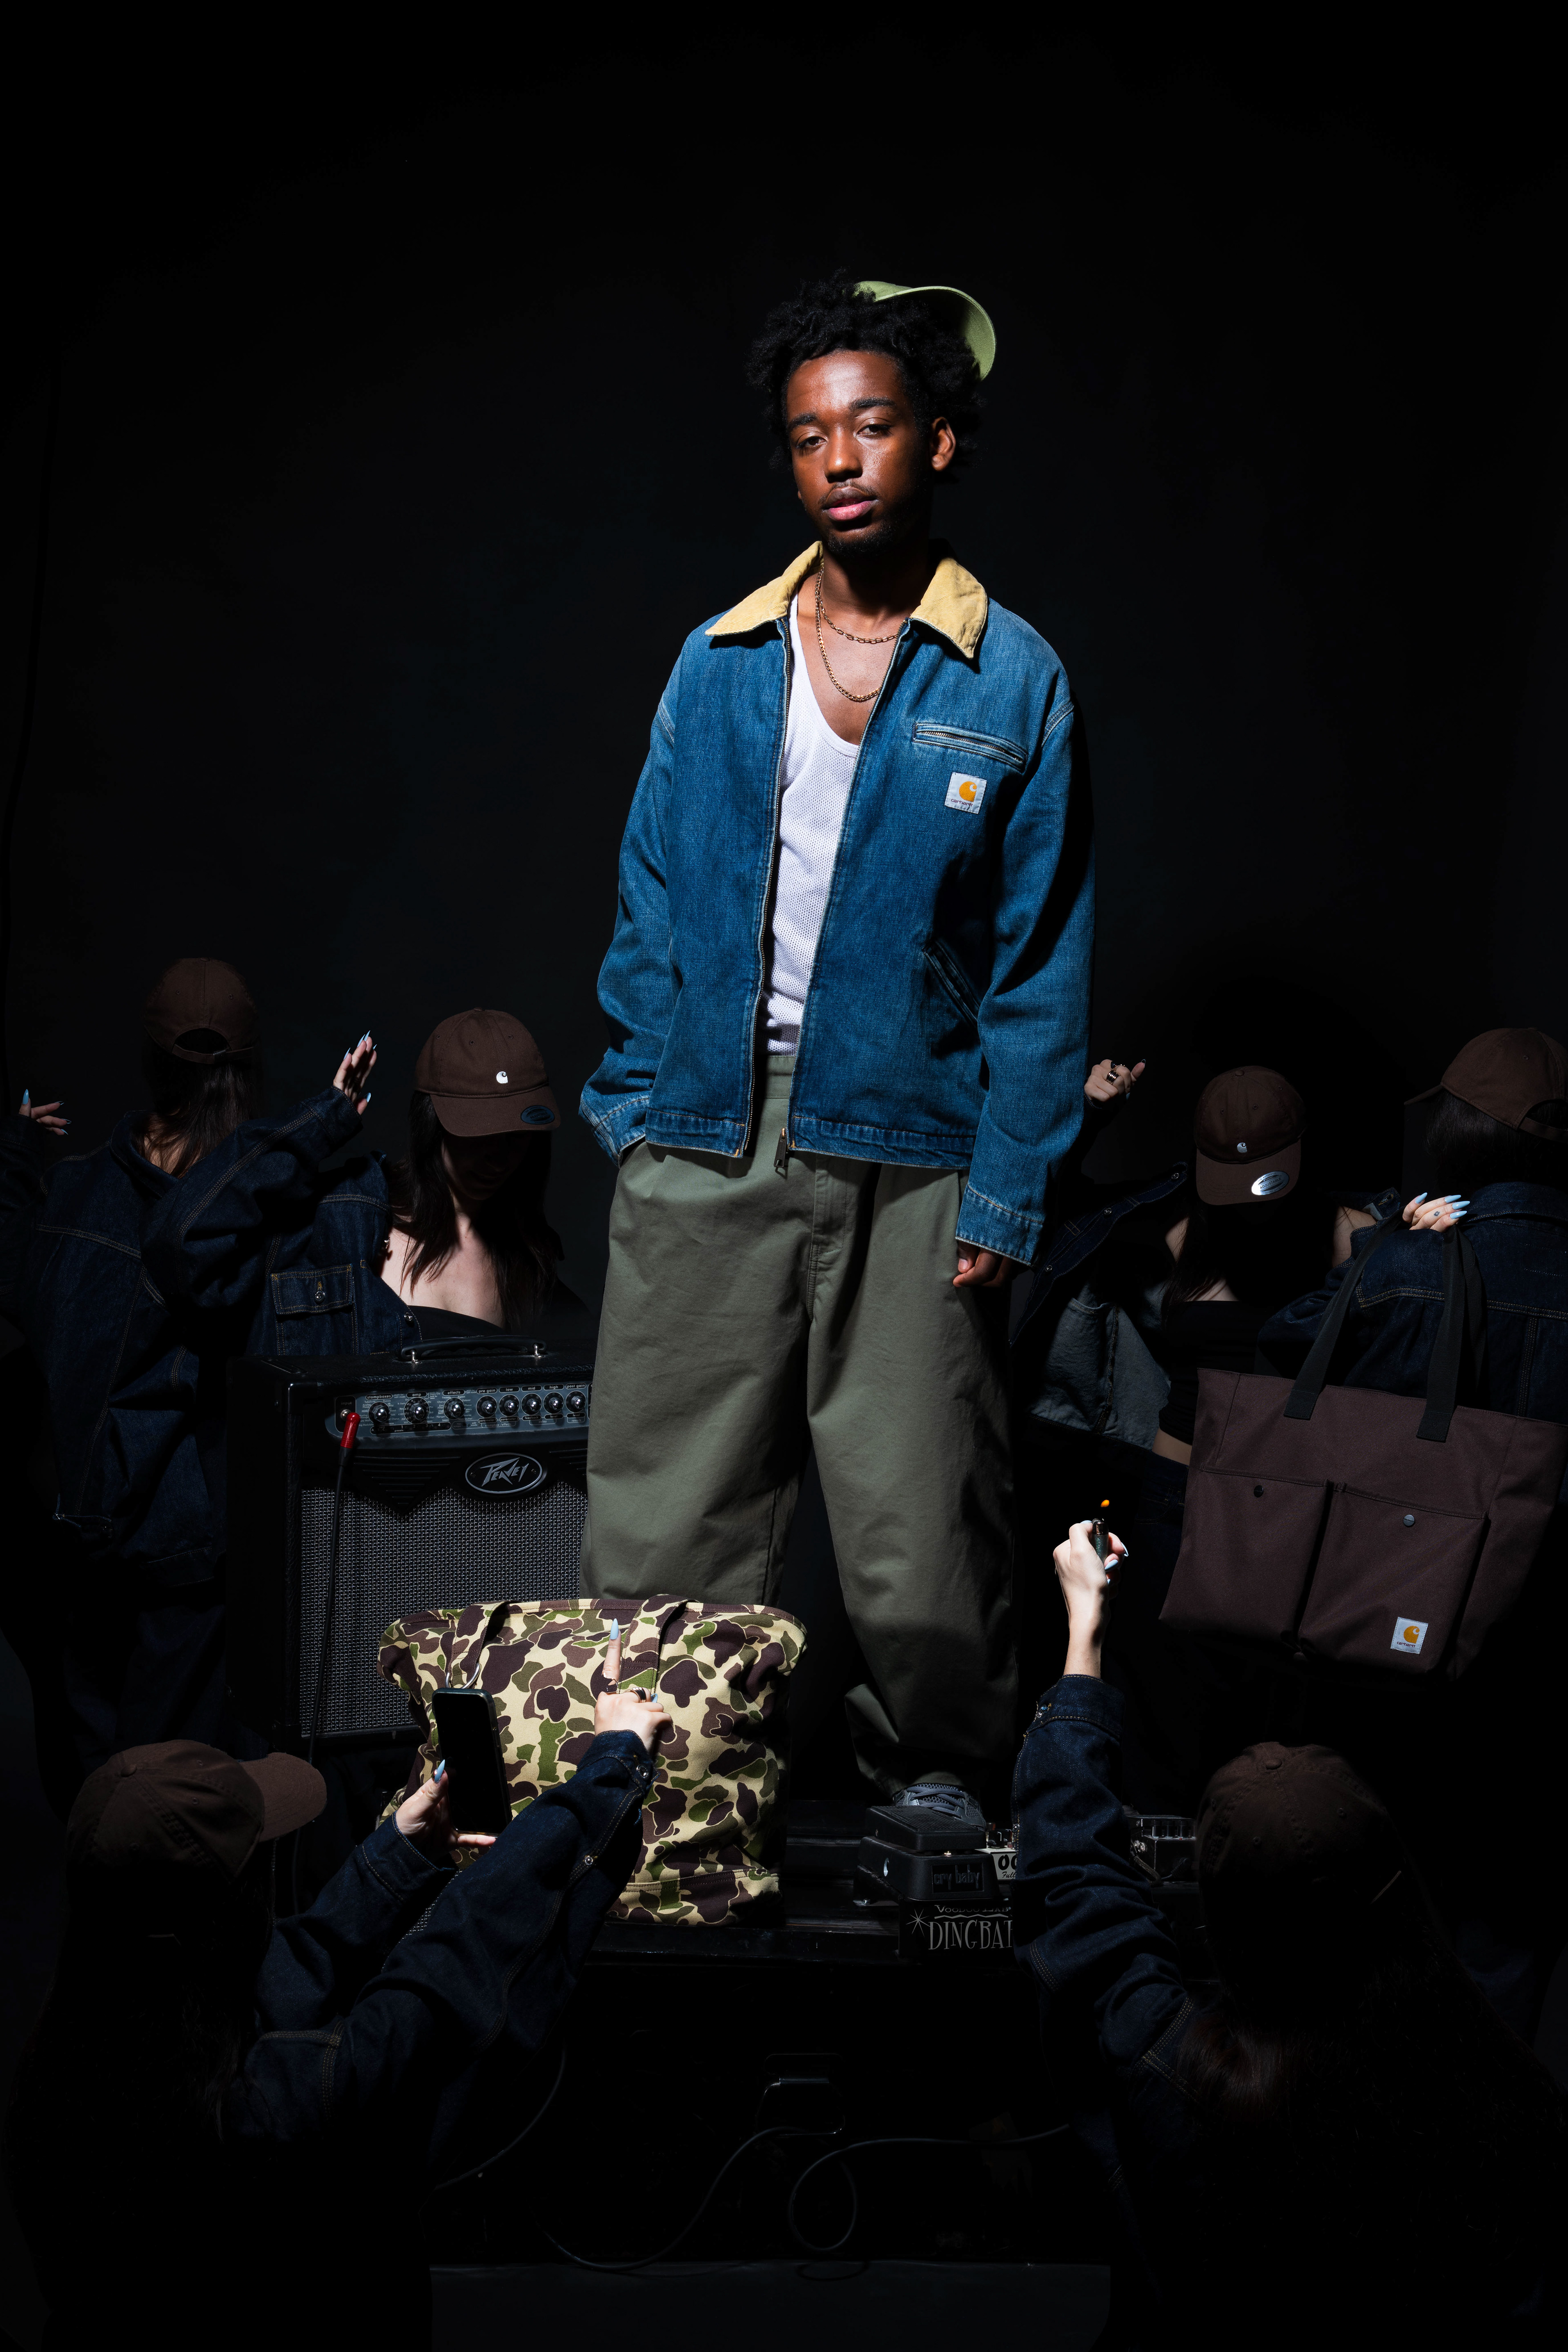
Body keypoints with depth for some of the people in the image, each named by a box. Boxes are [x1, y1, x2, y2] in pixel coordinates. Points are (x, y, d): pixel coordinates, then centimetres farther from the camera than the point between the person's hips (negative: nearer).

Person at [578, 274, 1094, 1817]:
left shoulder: (1012, 682, -1)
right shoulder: (716, 666, 7)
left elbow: (1041, 961, -1)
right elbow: (651, 902, 12)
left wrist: (1005, 1197, -6)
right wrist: (633, 1101, 3)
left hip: (908, 1159, -2)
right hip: (707, 1144, 2)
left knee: (918, 1517, 5)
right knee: (659, 1509, 5)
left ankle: (938, 1776, 26)